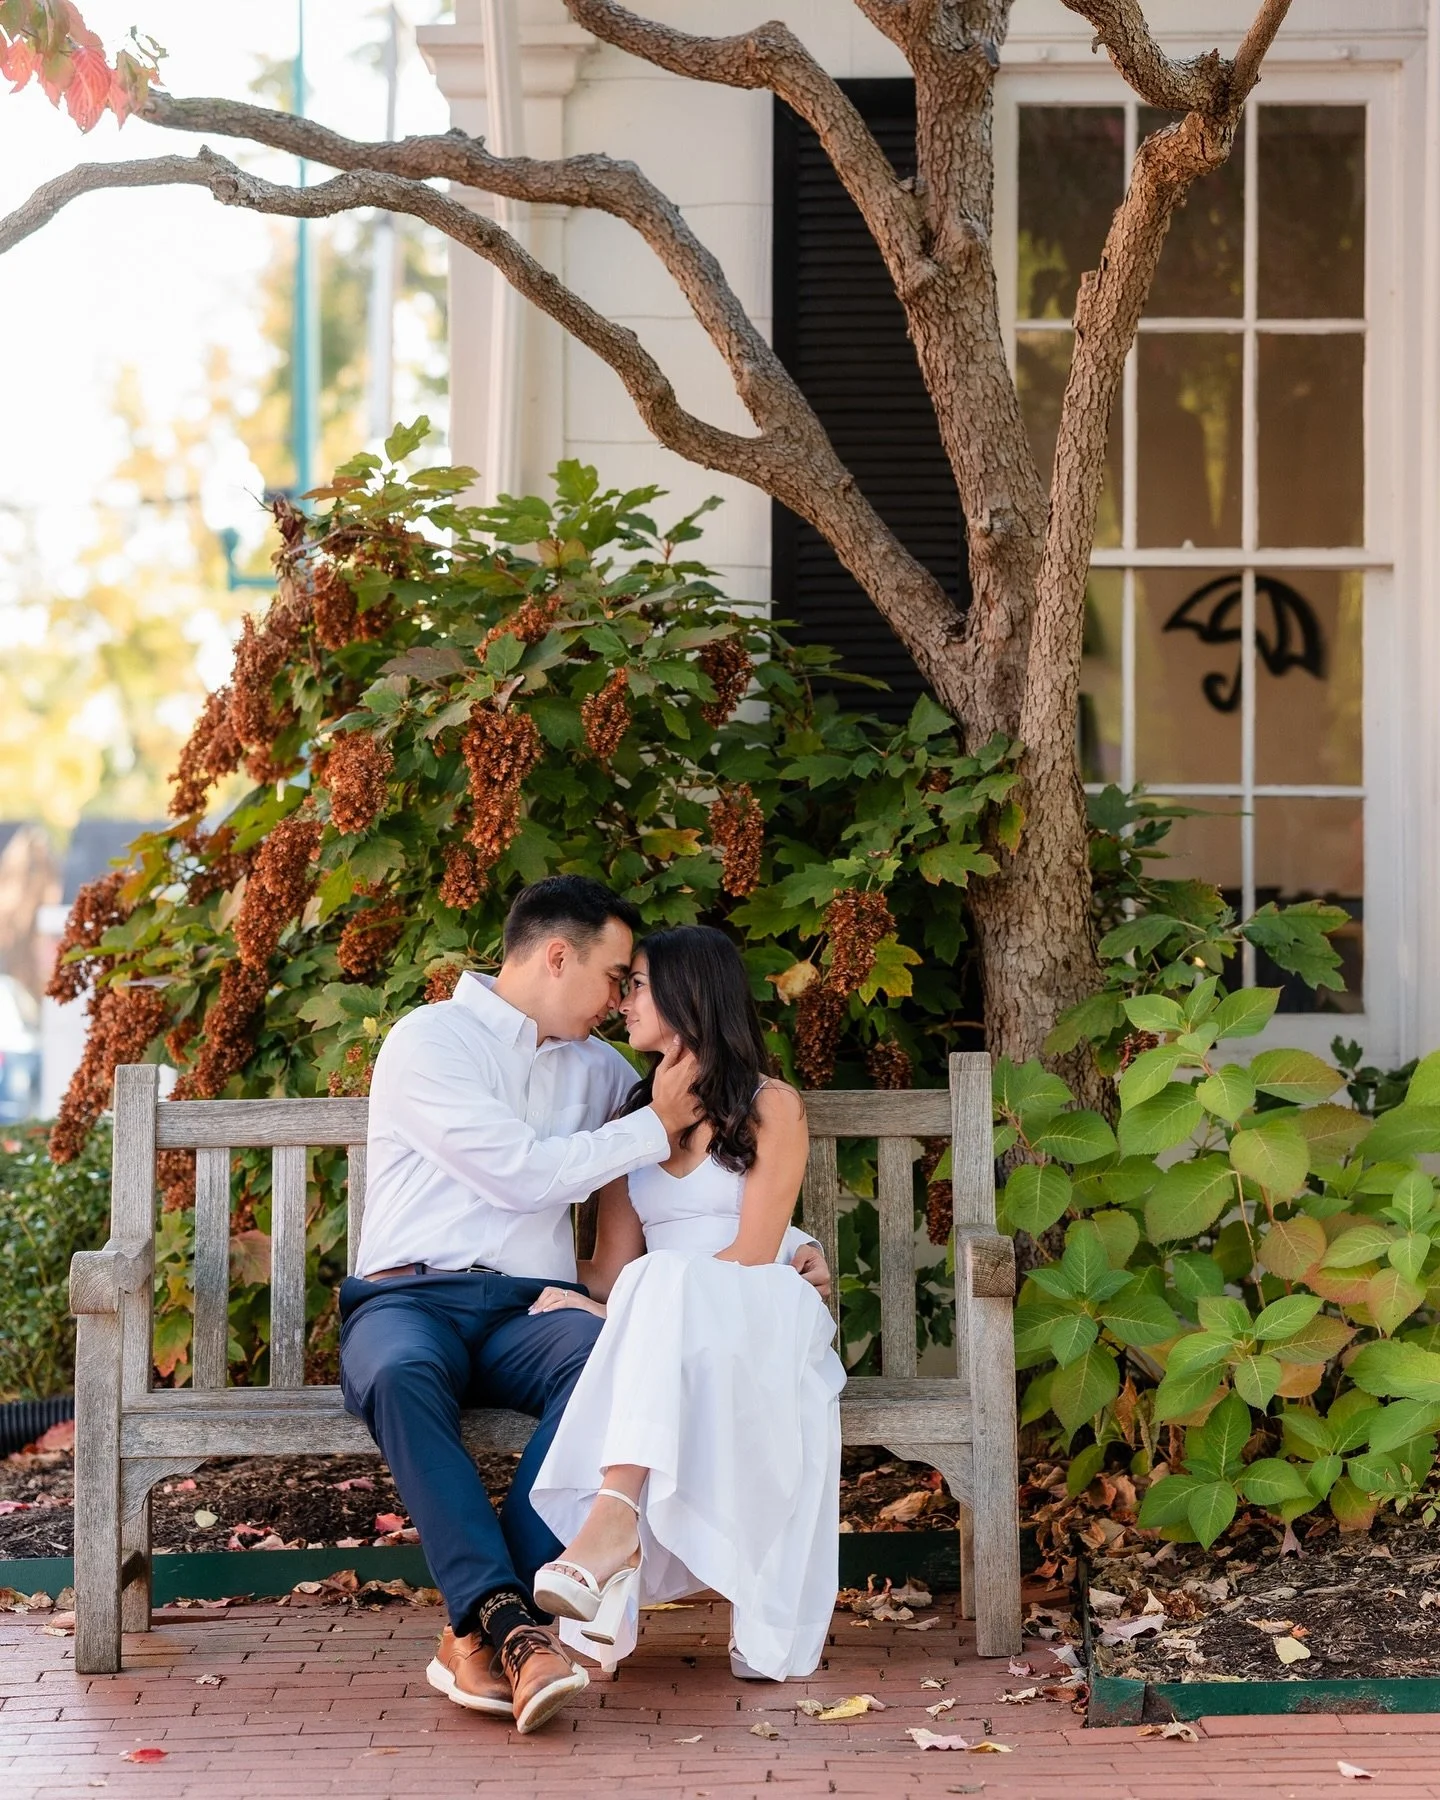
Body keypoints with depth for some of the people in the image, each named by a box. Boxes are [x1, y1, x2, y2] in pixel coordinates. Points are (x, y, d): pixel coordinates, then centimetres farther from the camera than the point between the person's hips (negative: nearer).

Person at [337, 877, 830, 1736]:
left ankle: (482, 1634, -41)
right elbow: (524, 1176, -7)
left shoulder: (595, 1067, 24)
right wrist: (655, 1125, 0)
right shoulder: (429, 1042, 3)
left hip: (528, 1312, 4)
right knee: (403, 1372, -42)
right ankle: (513, 1624, -48)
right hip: (409, 1300, -4)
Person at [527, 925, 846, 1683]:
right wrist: (590, 1308, -13)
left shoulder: (769, 1107, 5)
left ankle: (616, 1516, -56)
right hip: (661, 1334, 4)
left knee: (670, 1288, -38)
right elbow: (616, 1266, 12)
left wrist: (619, 1312, -15)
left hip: (759, 1318, -4)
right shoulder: (634, 1116, 22)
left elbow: (751, 1254, -6)